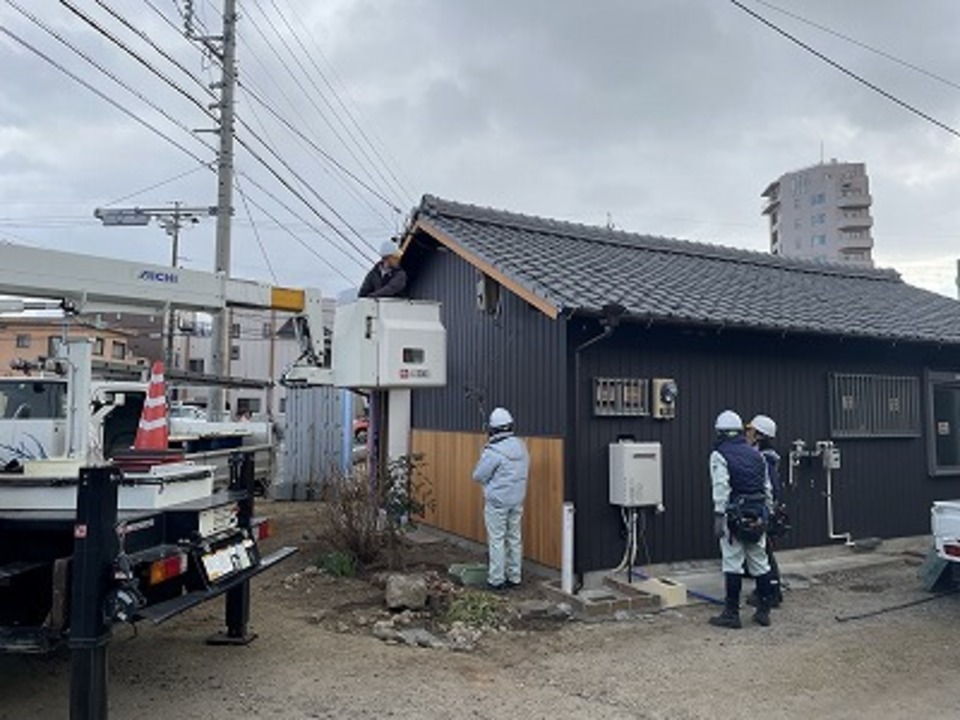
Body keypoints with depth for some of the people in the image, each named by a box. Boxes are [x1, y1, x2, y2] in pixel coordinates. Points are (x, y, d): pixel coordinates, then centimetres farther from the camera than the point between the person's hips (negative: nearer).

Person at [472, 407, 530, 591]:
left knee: (497, 540, 2)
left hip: (497, 502, -7)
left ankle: (496, 579, 8)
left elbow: (478, 476, -14)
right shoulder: (521, 446, 2)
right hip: (517, 500, 7)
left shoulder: (494, 451, -21)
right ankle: (514, 577, 22)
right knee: (514, 538, 14)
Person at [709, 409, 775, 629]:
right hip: (757, 516, 6)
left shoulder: (719, 455, -6)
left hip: (735, 517, -6)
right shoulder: (756, 453, 13)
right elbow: (767, 488, 15)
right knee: (760, 563, 13)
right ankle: (763, 612, 20)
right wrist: (766, 513, 21)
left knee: (733, 564, -1)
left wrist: (718, 517, -15)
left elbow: (721, 488, -16)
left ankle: (731, 614, 5)